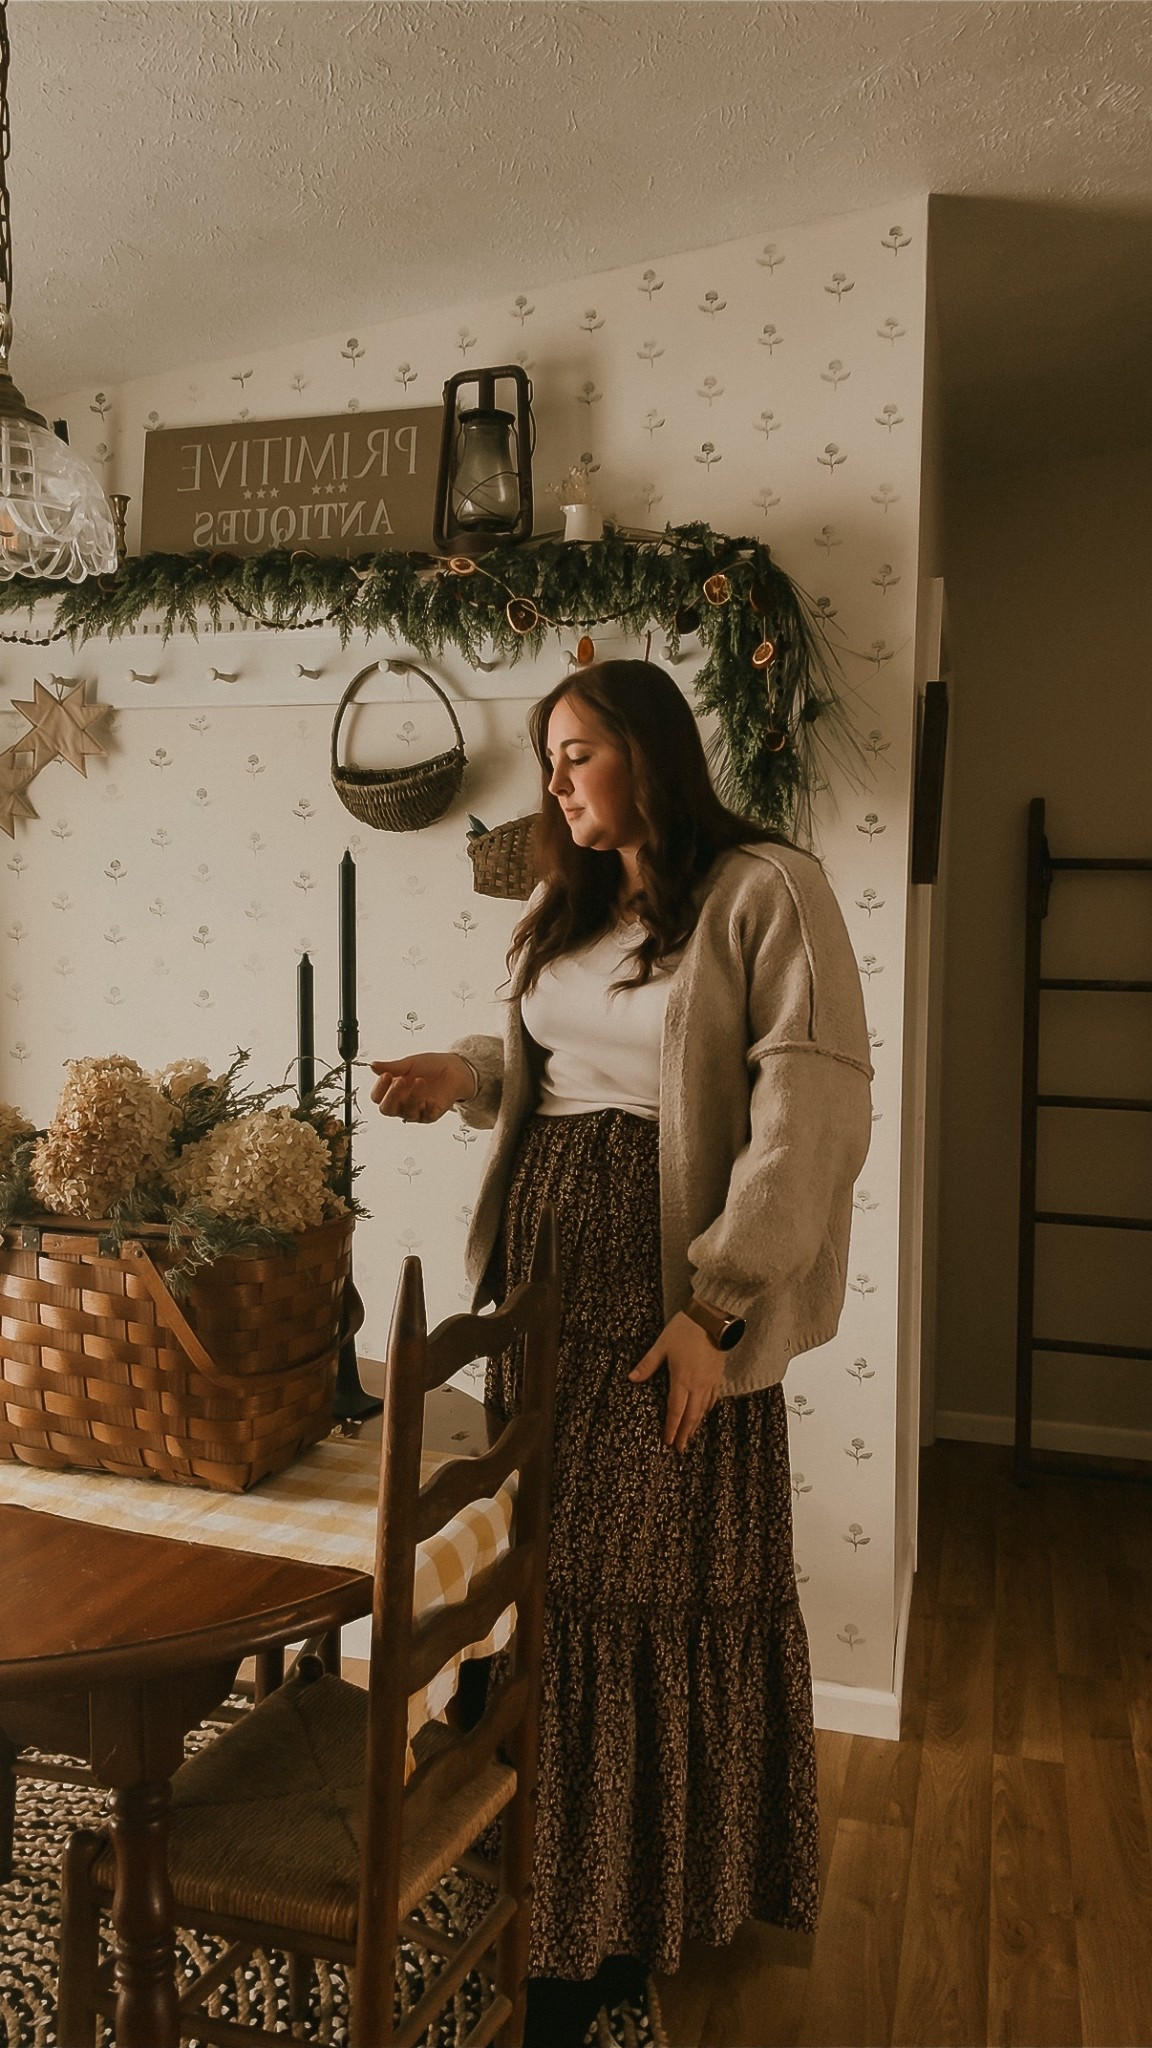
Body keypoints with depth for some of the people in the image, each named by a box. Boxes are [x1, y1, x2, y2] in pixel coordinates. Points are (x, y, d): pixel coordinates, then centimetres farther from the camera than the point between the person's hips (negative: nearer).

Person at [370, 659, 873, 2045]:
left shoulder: (766, 892, -9)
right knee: (549, 1572, 12)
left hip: (668, 1295, -6)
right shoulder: (563, 913, 16)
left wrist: (718, 1306, -19)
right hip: (538, 1275, 7)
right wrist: (463, 1074, 2)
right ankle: (565, 1881, 31)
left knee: (660, 1576, 2)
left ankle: (655, 1898, 22)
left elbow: (814, 1109, -15)